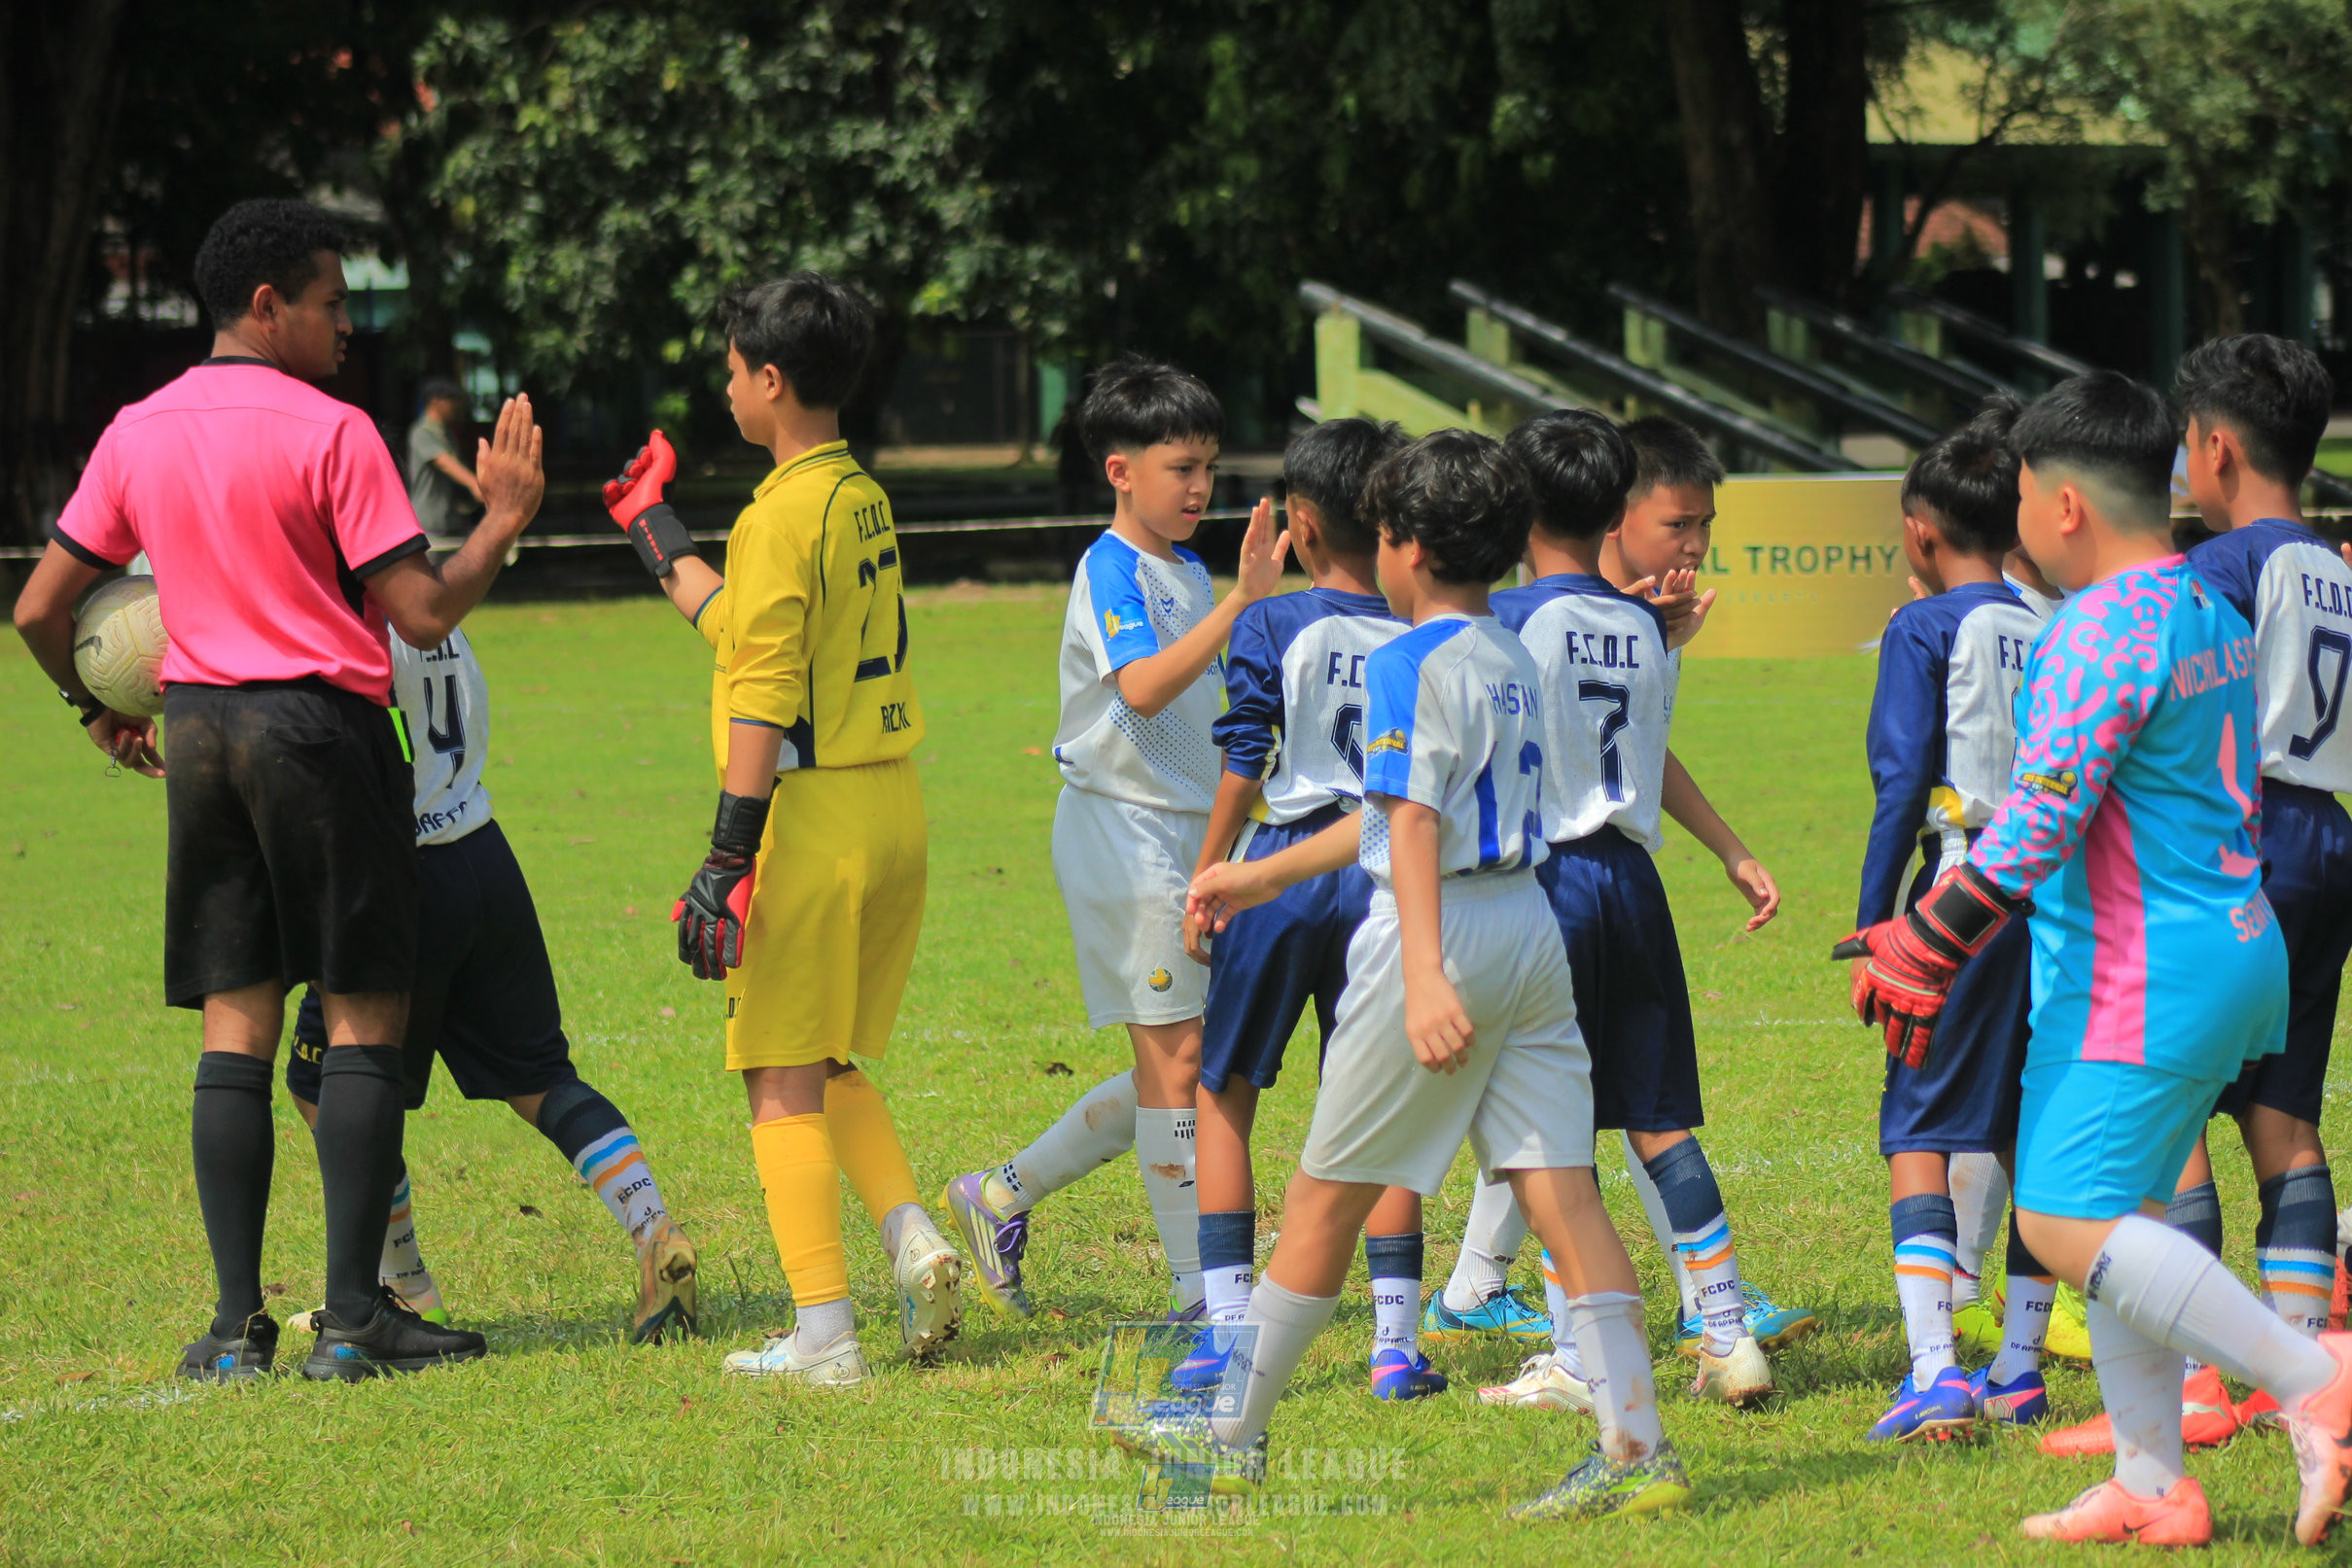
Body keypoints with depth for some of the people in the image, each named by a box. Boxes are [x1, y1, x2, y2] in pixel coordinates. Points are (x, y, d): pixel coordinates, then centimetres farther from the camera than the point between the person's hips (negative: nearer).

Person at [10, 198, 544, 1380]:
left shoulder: (138, 435, 7)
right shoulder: (330, 435, -10)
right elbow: (425, 616, -11)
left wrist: (97, 707, 27)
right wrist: (503, 520, 3)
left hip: (196, 726, 6)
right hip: (322, 726, -5)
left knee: (235, 1029, 7)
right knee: (363, 1019, 0)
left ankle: (237, 1323, 3)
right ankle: (352, 1316, -4)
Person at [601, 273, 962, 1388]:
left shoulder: (786, 511, -14)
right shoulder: (863, 499, 12)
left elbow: (764, 699, -19)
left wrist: (728, 863, -19)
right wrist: (660, 542, 38)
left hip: (813, 821, -9)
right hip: (893, 805, 9)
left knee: (783, 1079, -1)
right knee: (830, 1065, 20)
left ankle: (823, 1336, -3)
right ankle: (911, 1236, 1)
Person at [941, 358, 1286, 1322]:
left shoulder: (1188, 571, 14)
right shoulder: (1110, 570, -13)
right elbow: (1143, 688, -32)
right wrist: (1239, 603, -37)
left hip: (1188, 833, 9)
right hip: (1124, 833, -9)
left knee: (1177, 1066, 10)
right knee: (1177, 1059, -7)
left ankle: (1003, 1197, 22)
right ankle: (1198, 1295, -2)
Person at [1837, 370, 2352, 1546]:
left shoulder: (2108, 626, -16)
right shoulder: (2212, 614, 14)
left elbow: (2040, 817, -22)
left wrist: (1925, 950, -16)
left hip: (2136, 980, -10)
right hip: (2229, 952, 10)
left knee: (2068, 1222, -11)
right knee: (2110, 1217, 14)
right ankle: (2152, 1486, 15)